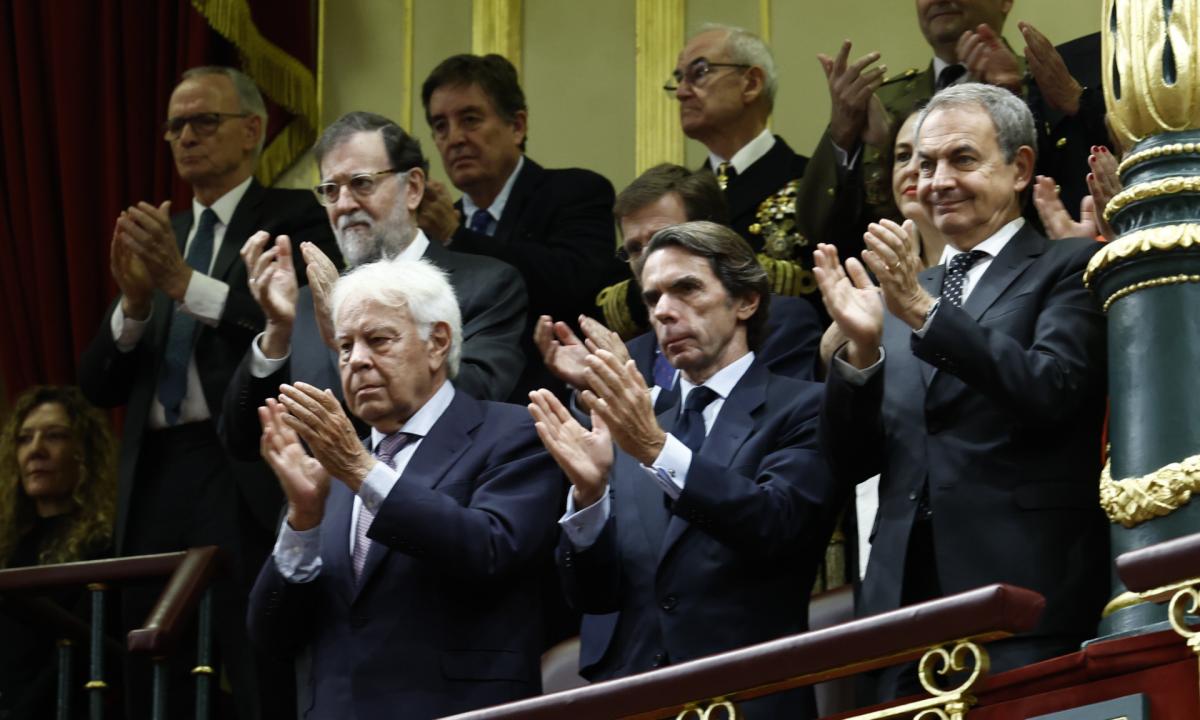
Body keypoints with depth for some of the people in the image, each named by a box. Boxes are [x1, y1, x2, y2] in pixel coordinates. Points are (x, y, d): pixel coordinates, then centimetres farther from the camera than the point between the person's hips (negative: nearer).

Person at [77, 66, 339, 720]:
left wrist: (186, 283, -16)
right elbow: (99, 384, 15)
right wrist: (134, 301, -5)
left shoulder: (295, 220, 5)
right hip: (155, 487, 6)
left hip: (247, 484, -6)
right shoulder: (156, 237, 21)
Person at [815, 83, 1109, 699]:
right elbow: (850, 462, 14)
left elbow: (1051, 390, -14)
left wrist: (926, 312, -20)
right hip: (904, 603, 5)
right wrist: (862, 349, -3)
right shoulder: (903, 292, 20)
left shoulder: (1069, 269, 4)